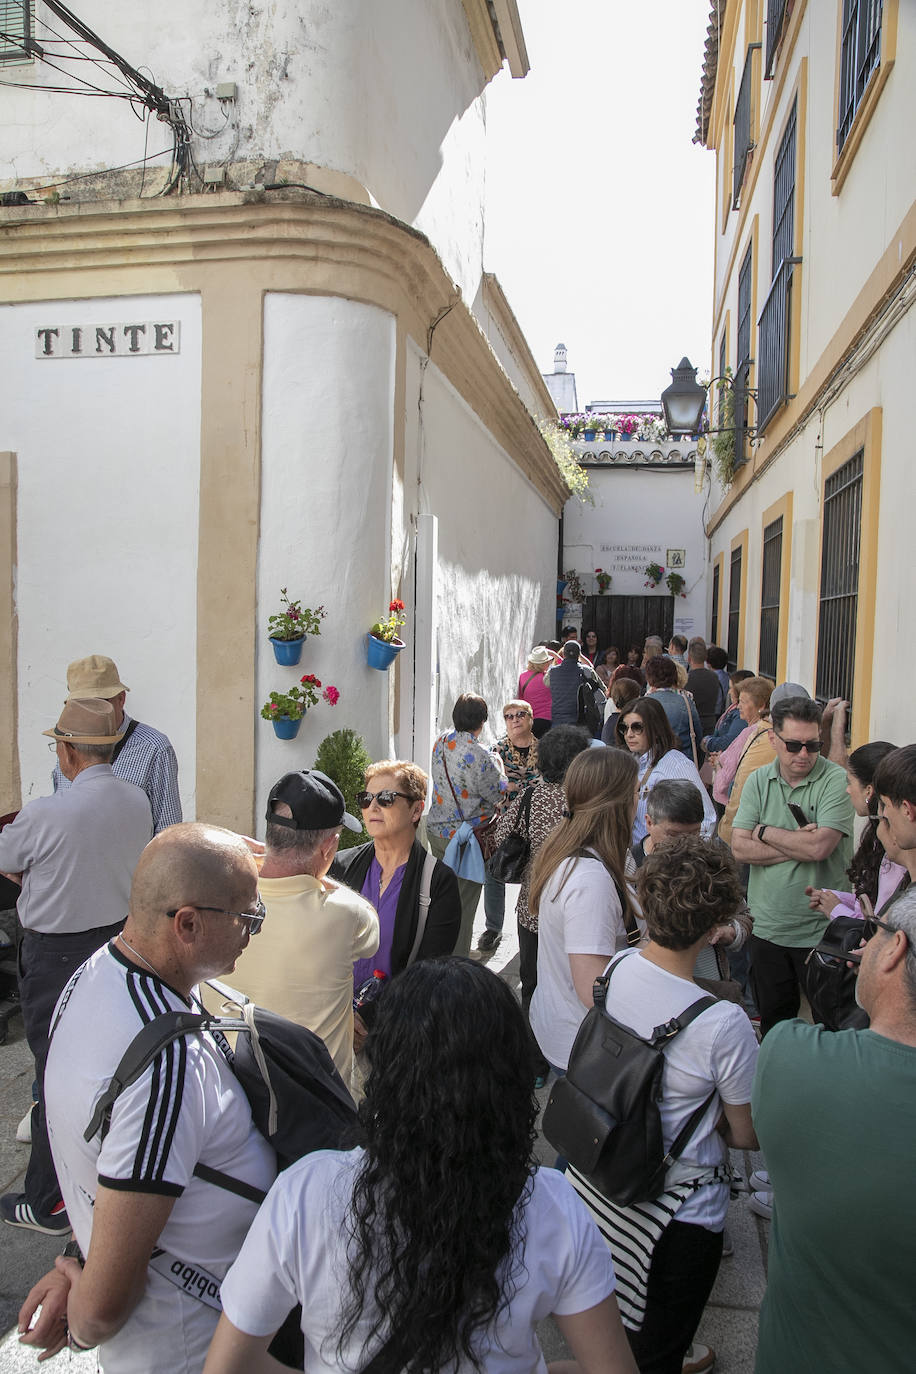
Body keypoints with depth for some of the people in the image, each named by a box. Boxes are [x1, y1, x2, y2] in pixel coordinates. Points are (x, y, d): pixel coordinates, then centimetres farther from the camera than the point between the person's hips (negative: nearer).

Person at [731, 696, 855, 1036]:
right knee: (772, 1023, 19)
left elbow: (819, 846, -22)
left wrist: (765, 832, -9)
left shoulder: (837, 780, -11)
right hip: (766, 927, 4)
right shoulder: (757, 781, 2)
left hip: (820, 931, -4)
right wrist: (797, 844, -16)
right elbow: (740, 848, -7)